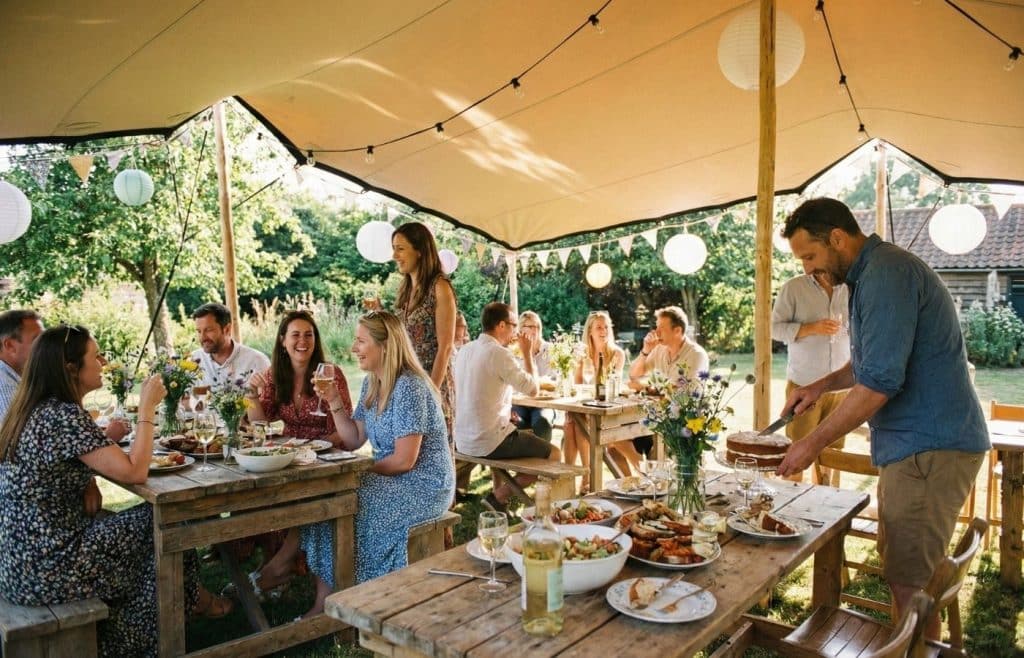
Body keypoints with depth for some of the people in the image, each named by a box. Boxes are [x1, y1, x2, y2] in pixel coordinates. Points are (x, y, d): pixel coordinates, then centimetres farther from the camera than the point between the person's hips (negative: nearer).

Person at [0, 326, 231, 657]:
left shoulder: (33, 410, 6)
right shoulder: (64, 416, -23)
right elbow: (135, 472, -26)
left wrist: (87, 486, 0)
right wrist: (147, 408, -16)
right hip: (46, 570, -9)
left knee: (148, 519, 18)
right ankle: (188, 599, 28)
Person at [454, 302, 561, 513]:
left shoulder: (465, 350, 7)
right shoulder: (499, 354, -18)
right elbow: (533, 389, -14)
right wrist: (527, 353, -4)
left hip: (463, 440, 9)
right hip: (489, 442, -9)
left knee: (527, 436, 34)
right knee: (554, 455, 2)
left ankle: (498, 492, 30)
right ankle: (499, 496, 2)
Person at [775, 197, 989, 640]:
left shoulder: (886, 273, -19)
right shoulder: (873, 272, 14)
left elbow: (879, 383, -24)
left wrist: (813, 444, -16)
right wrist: (822, 385, 10)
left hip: (929, 448, -10)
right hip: (916, 443, 10)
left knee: (909, 582, -3)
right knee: (899, 567, 18)